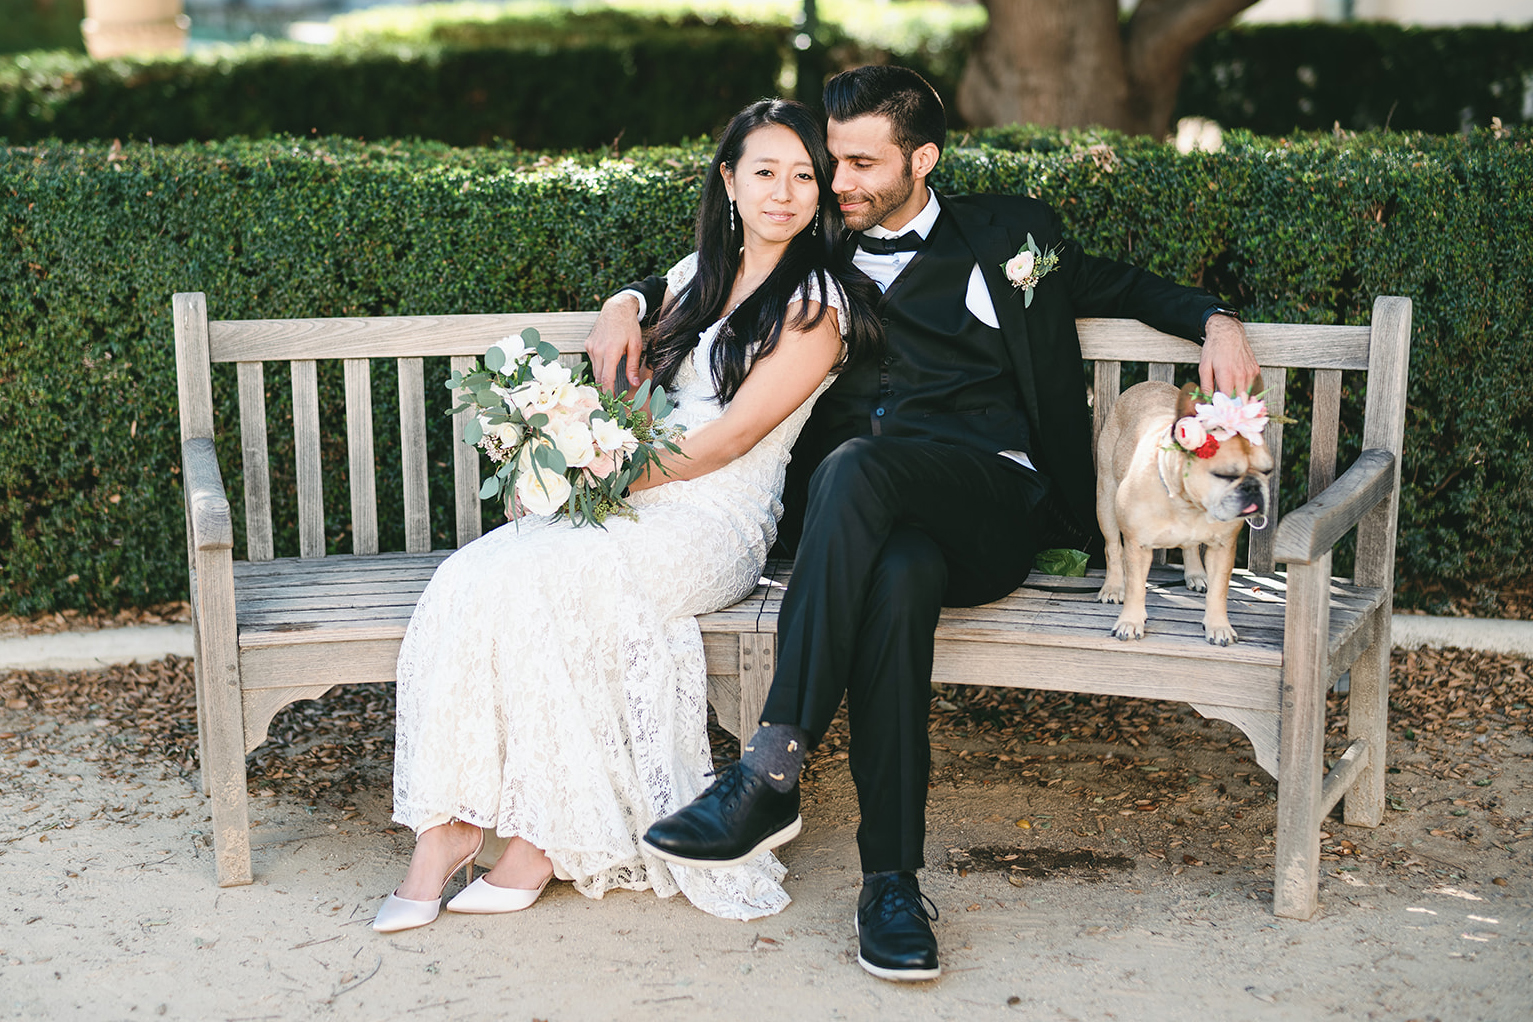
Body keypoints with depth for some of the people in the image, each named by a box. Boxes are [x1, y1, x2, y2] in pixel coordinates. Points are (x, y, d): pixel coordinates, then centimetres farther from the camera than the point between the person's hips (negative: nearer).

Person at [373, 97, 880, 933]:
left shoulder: (818, 301, -3)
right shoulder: (696, 273, 18)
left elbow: (729, 437, -11)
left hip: (715, 522, -6)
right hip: (634, 502, 6)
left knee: (535, 582, -30)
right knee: (468, 580, -21)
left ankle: (538, 839, -18)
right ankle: (444, 832, -25)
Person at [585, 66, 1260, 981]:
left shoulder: (1009, 235, 21)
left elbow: (1122, 288, 30)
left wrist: (1215, 319, 13)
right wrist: (628, 303, 16)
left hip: (995, 506, -2)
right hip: (866, 519, 2)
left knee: (857, 463, -36)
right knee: (899, 575, -37)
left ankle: (772, 777, -42)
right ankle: (892, 878, -38)